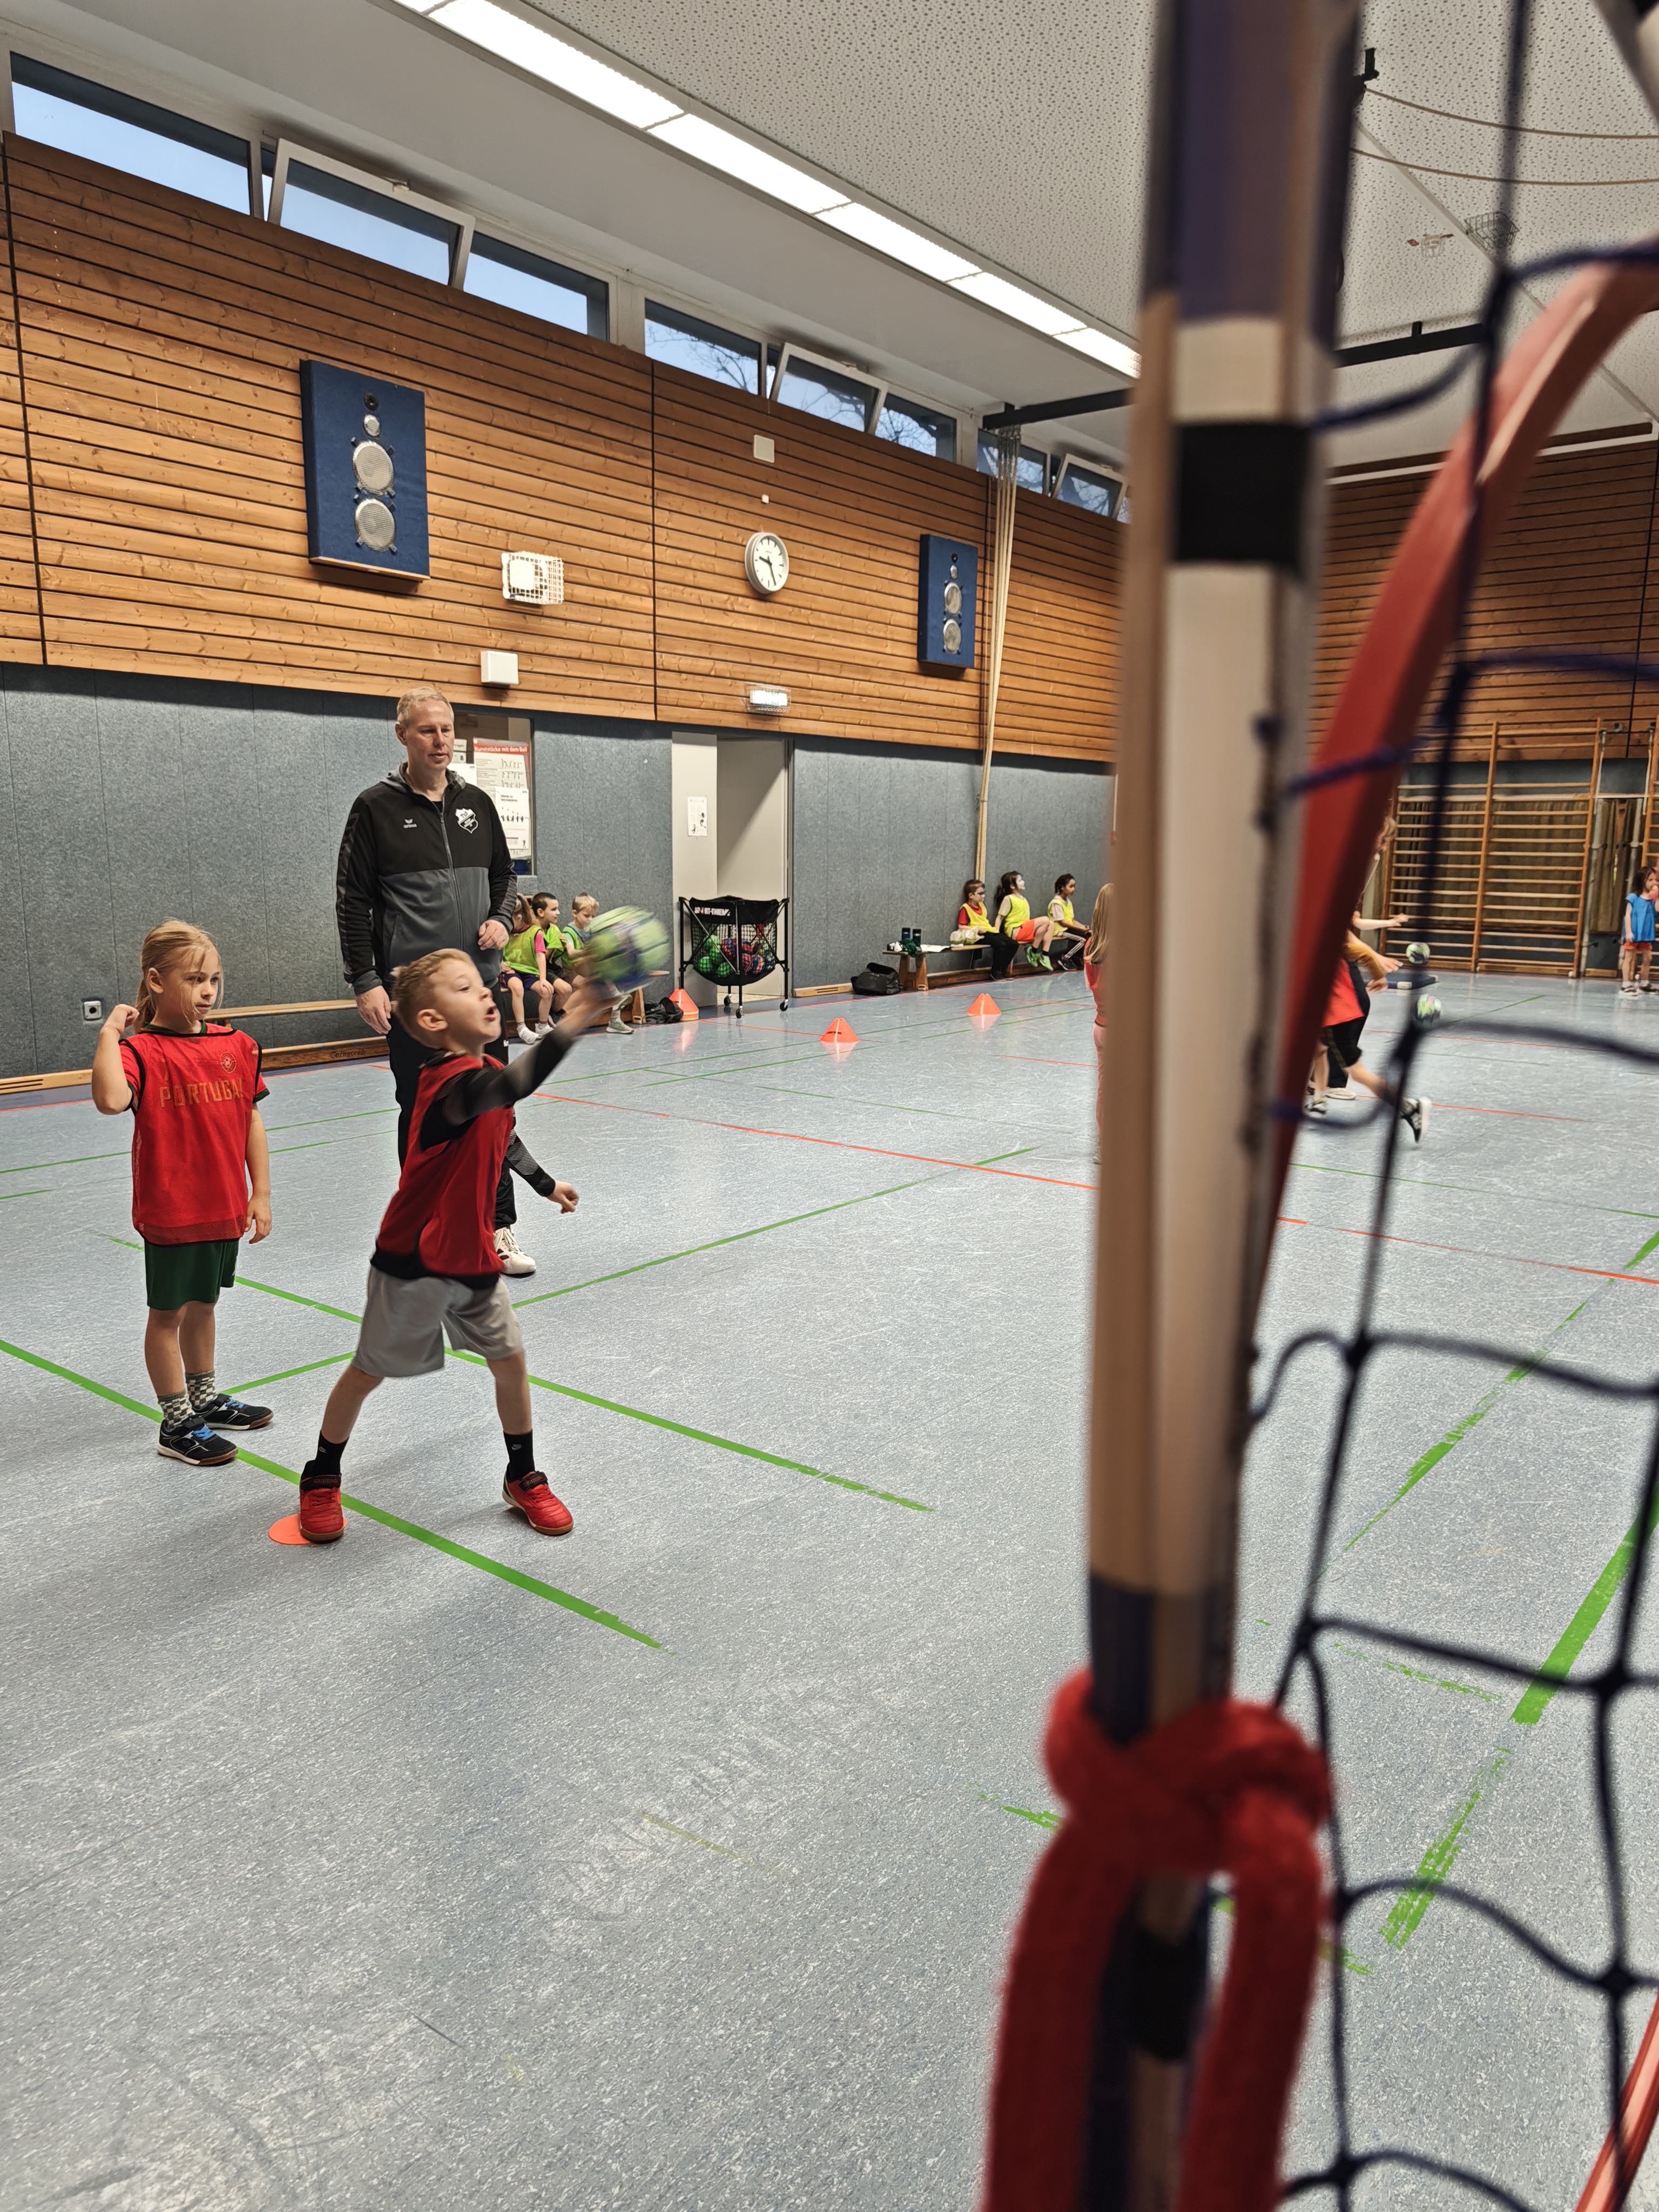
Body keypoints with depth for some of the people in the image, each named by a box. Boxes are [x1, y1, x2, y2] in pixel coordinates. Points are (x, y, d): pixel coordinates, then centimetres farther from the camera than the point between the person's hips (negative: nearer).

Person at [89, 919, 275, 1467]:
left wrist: (261, 1192, 6)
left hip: (225, 1206, 5)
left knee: (204, 1303, 22)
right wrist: (109, 1033, -28)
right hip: (171, 1209, -5)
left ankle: (205, 1398, 39)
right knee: (168, 1312, 8)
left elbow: (251, 1120, 7)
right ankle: (178, 1425, 20)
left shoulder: (237, 1045, 2)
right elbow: (111, 1100, -35)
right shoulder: (141, 1050, -14)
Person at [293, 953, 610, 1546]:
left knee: (510, 1361, 8)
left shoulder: (484, 1074, 1)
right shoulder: (450, 1083, -28)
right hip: (414, 1263, -7)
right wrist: (573, 1020, -62)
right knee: (368, 1372, 10)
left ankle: (523, 1479, 27)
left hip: (473, 1257, 7)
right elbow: (512, 1086, -52)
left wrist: (544, 1183, 32)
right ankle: (321, 1479, 32)